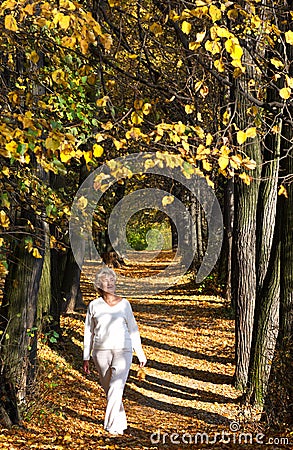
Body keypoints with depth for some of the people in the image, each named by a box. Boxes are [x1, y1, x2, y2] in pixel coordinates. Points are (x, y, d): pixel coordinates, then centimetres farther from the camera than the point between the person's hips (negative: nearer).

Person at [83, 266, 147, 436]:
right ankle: (121, 421, 30)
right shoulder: (94, 305, 5)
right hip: (101, 351, 2)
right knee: (108, 388, 11)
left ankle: (113, 425, -17)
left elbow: (133, 329, 11)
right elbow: (88, 332, 10)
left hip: (122, 350, -2)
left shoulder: (124, 304, 4)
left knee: (117, 386, -17)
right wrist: (86, 358, 9)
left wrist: (141, 353, 13)